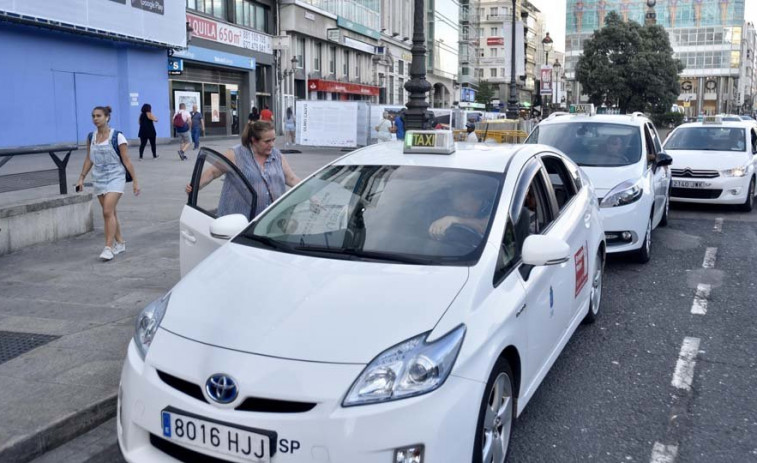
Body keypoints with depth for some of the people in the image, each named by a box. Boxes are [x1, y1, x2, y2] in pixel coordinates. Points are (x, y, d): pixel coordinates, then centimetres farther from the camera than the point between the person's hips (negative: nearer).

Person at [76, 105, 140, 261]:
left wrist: (135, 181, -9)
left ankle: (109, 247, -11)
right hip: (99, 179, 6)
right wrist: (81, 178, 11)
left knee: (108, 211, -15)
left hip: (115, 178, -6)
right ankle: (120, 242, 25)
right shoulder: (91, 137, 5)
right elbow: (89, 159, 14)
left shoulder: (117, 137, -11)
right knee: (109, 212, 11)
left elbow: (126, 160, -8)